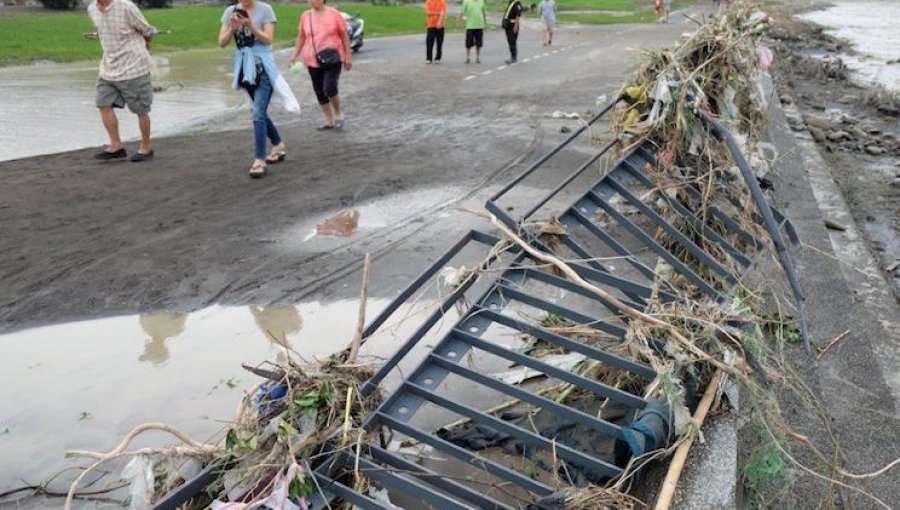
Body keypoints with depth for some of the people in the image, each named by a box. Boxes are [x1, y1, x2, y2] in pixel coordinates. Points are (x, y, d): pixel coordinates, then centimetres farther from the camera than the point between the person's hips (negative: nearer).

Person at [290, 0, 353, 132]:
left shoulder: (334, 14, -4)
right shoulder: (305, 16, 4)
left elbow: (345, 36, 0)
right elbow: (301, 37, 15)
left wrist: (348, 57, -2)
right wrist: (295, 55, 11)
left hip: (332, 59, -4)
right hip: (313, 61, 4)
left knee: (330, 88, -19)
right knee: (320, 92, 5)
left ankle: (338, 113, 8)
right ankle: (329, 121, 18)